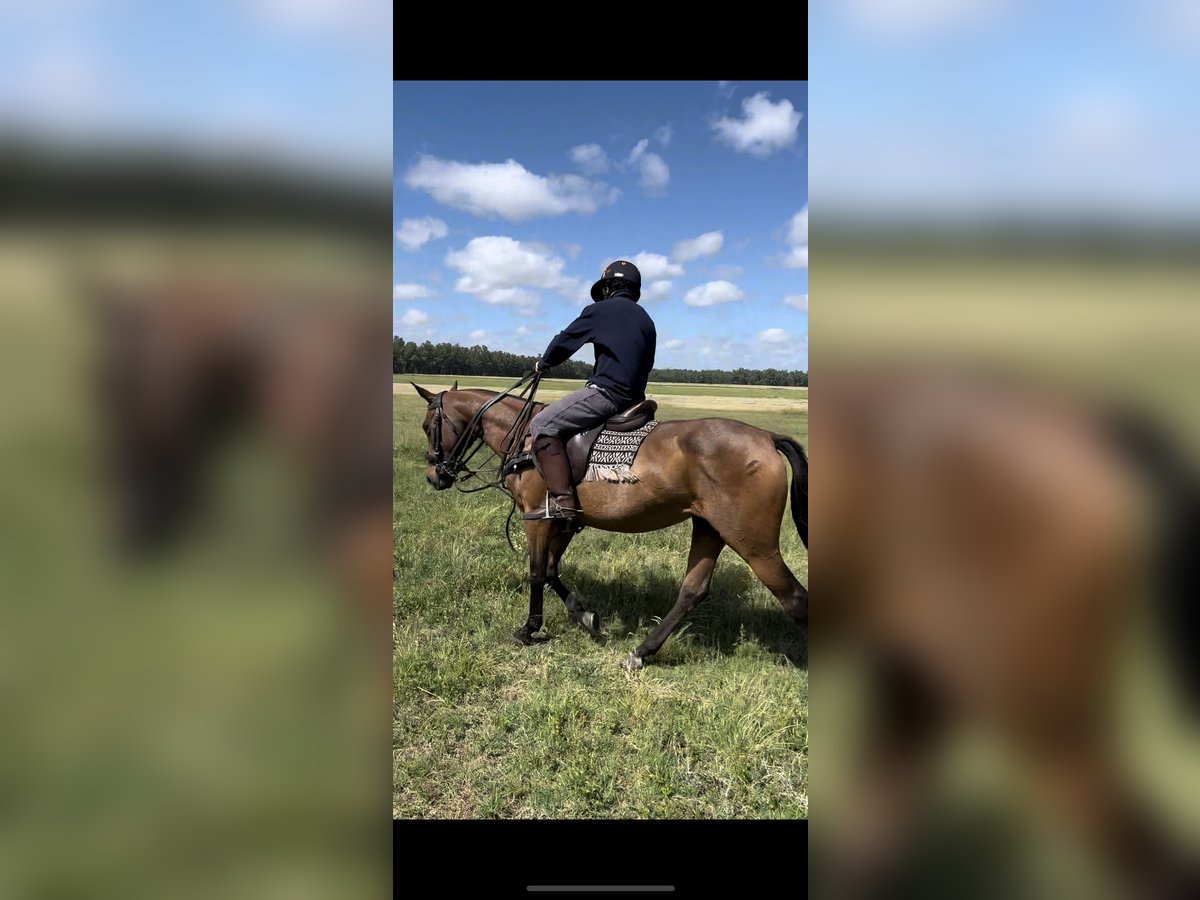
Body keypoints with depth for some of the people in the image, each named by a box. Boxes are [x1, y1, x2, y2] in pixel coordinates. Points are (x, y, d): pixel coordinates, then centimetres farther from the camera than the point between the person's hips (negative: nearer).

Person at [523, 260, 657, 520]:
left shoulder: (600, 310, 0)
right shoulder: (646, 320, 20)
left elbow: (564, 341, 6)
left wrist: (543, 364, 24)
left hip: (607, 392, -9)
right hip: (635, 398, 9)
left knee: (542, 426, -10)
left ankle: (562, 499, -20)